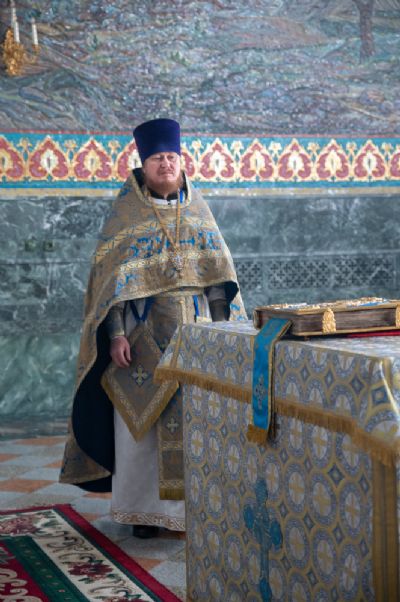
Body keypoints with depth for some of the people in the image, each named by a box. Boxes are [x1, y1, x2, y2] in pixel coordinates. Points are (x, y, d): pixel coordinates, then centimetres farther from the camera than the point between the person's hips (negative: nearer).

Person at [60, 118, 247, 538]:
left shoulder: (196, 208, 8)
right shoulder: (126, 213, -2)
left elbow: (217, 272, 9)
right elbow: (111, 278, -6)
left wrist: (222, 326, 3)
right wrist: (116, 334, -14)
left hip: (195, 326, 3)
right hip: (144, 329, -3)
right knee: (141, 418, 1)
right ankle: (141, 509, 14)